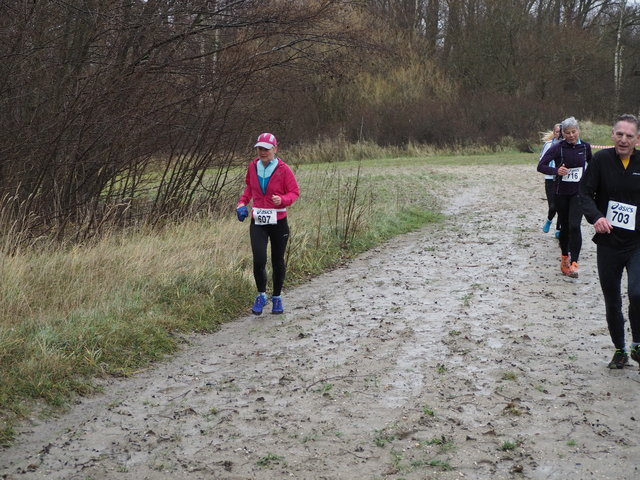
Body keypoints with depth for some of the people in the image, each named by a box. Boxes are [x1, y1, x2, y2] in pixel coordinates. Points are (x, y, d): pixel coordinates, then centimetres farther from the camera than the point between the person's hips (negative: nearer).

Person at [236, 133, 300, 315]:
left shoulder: (283, 169, -9)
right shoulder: (253, 167, 3)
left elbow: (295, 192, -4)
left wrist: (282, 200, -24)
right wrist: (243, 202, 6)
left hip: (278, 222, -2)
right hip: (258, 222, 2)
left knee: (278, 261, 9)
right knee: (259, 260, -12)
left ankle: (277, 297, 28)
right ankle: (261, 295, 10)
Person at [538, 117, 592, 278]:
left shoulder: (585, 147, 1)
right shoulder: (557, 148, -8)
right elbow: (541, 166, -11)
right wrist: (556, 171, -26)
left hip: (579, 192, 0)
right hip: (561, 193, 0)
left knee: (574, 226, -15)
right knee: (564, 227, 9)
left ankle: (574, 263, -15)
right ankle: (564, 257, 30)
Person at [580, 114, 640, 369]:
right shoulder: (601, 160, -5)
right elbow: (585, 193, -6)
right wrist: (595, 216, -24)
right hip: (608, 243, 1)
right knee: (612, 302, 10)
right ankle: (619, 350, 30)